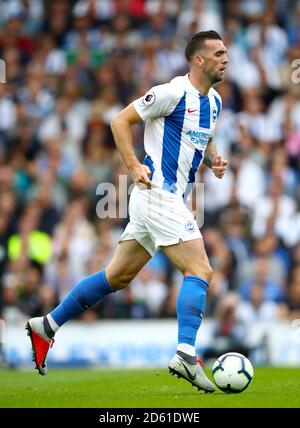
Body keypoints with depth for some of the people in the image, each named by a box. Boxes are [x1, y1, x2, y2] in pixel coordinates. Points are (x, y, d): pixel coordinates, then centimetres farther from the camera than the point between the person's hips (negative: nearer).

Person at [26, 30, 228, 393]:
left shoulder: (213, 101, 13)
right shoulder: (173, 92, -13)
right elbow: (120, 121, -10)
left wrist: (214, 159, 8)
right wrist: (134, 167, -17)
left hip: (170, 197, 9)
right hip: (158, 193, -9)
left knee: (117, 276, 13)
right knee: (200, 271, -15)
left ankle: (46, 326, 21)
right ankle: (186, 354, -22)